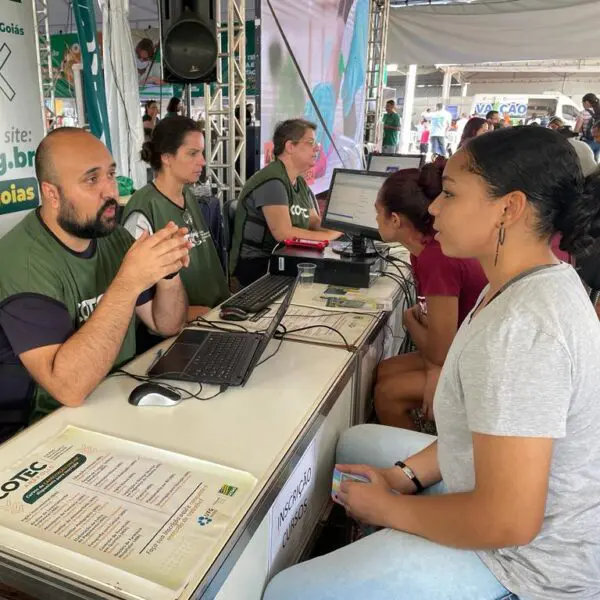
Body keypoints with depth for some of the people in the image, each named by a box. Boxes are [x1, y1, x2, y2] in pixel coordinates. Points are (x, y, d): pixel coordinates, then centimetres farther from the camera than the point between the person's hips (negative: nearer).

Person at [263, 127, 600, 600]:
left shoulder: (518, 328, -33)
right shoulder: (541, 280, 0)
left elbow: (507, 522, -31)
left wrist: (389, 508, -15)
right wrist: (407, 474, 1)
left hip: (525, 558, -9)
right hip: (507, 492, 9)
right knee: (357, 443, 23)